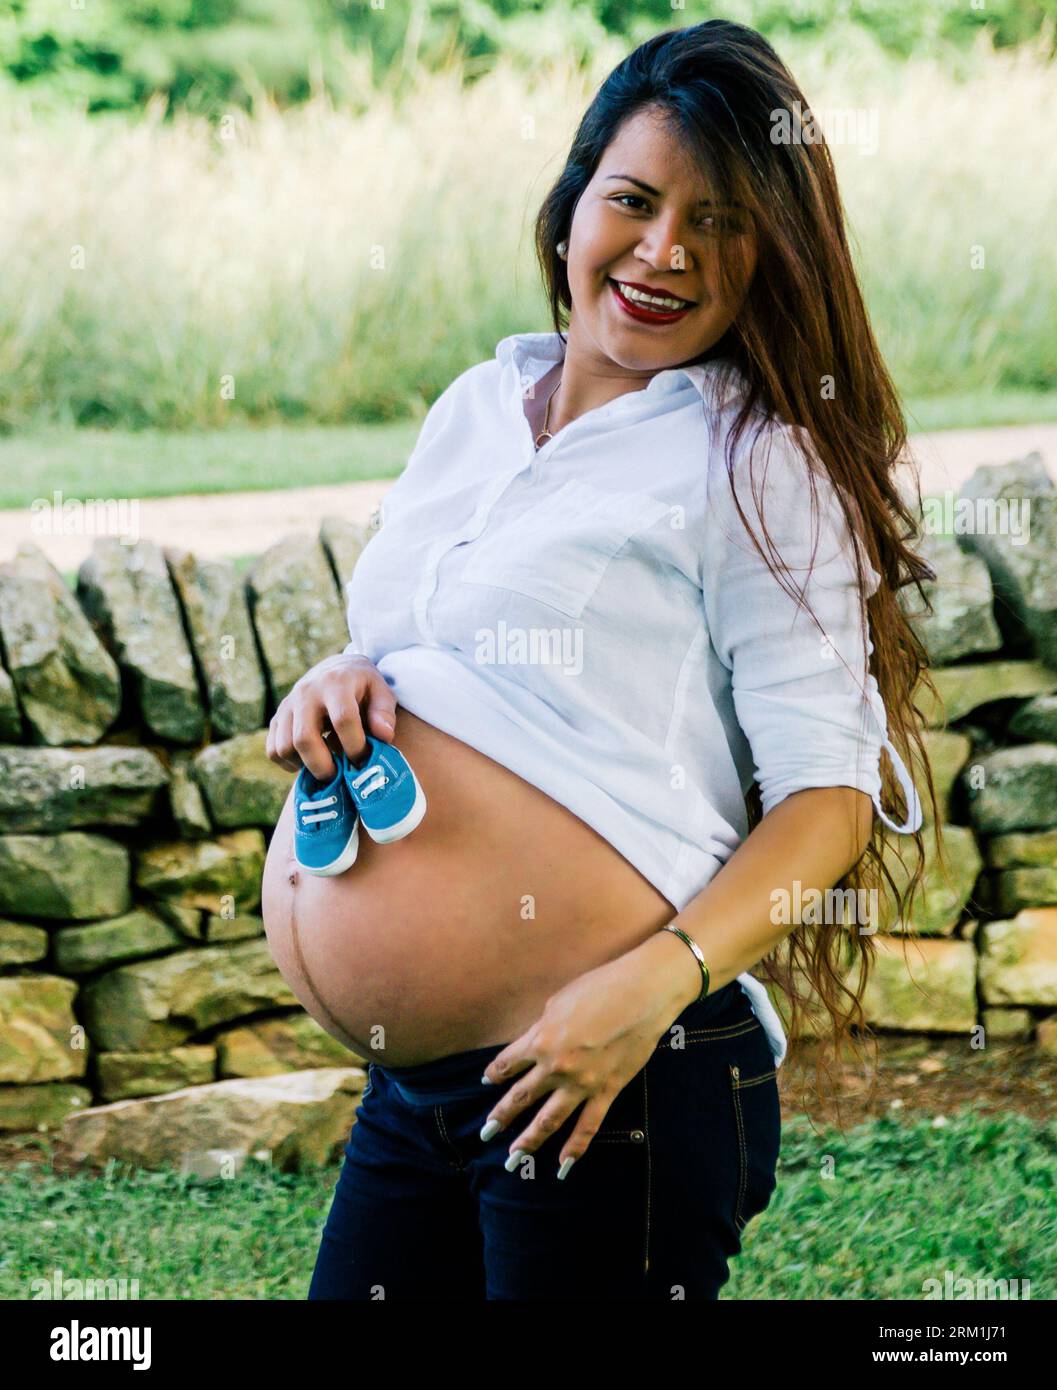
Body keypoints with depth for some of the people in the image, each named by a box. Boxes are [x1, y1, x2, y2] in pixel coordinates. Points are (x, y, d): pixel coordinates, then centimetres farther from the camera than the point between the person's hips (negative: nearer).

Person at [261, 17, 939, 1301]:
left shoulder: (761, 466, -7)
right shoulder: (475, 408, 12)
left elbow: (829, 795, -12)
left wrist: (655, 982, -25)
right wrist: (334, 686, 0)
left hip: (621, 1086, -7)